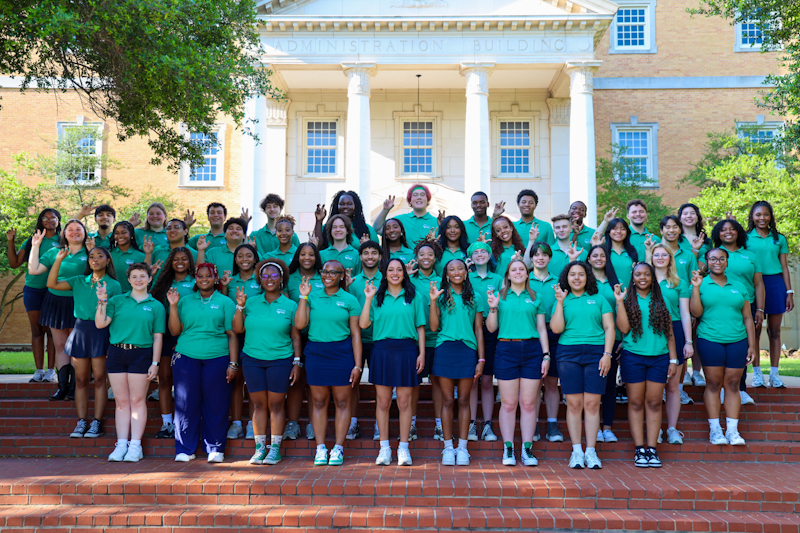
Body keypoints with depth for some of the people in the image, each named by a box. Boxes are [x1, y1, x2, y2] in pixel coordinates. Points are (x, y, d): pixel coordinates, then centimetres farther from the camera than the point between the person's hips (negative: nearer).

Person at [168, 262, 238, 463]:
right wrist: (173, 306, -1)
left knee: (216, 405, 1)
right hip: (187, 358, 2)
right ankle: (185, 449, 13)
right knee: (186, 403, 3)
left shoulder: (225, 302, 8)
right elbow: (175, 331, 10)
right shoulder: (185, 301, 14)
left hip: (217, 358, -2)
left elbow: (232, 334, 4)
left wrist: (233, 363, -3)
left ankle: (215, 449, 12)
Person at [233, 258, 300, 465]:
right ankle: (260, 447, 13)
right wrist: (240, 306, -5)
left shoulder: (290, 305, 3)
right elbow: (237, 329, 5)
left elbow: (295, 336, 4)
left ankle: (275, 448, 9)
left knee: (276, 404, 1)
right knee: (259, 404, 5)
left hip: (280, 360, -2)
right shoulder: (251, 302, 8)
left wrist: (297, 362, -1)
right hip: (252, 359, 2)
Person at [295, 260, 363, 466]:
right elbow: (299, 324, -3)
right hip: (315, 353, 2)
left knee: (342, 401, 2)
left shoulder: (349, 300, 3)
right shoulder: (312, 297, 8)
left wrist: (357, 365, -5)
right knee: (319, 401, 5)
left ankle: (338, 449, 10)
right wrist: (303, 296, -6)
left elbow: (356, 334, 0)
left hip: (342, 354, -2)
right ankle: (320, 448, 12)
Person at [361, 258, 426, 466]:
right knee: (382, 402, 4)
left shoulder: (414, 297, 8)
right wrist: (368, 299, -5)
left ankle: (404, 448, 10)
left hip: (407, 350, -1)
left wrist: (421, 353, -1)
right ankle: (384, 447, 14)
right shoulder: (377, 297, 9)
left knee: (404, 402, 2)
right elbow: (363, 324, 1)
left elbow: (420, 327, 7)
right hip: (382, 350, 1)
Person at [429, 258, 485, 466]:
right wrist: (433, 301, -10)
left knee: (464, 400, 3)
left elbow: (479, 330, 9)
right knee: (447, 400, 2)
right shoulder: (442, 297, 8)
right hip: (445, 349, 0)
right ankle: (448, 447, 10)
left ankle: (462, 447, 10)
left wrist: (481, 359, 3)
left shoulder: (474, 299, 11)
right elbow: (434, 326, -1)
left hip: (467, 350, 1)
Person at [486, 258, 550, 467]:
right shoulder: (500, 297, 9)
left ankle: (527, 449, 8)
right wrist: (493, 308, -9)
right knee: (508, 403, 0)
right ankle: (508, 449, 7)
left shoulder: (535, 298, 12)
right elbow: (491, 328, 6)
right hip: (507, 350, -1)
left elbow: (542, 329, 12)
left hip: (532, 350, 1)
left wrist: (546, 355, 4)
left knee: (528, 403, 2)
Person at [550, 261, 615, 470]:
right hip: (568, 353, 0)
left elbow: (609, 327, 8)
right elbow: (556, 328, 0)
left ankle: (591, 451, 4)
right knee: (574, 403, -1)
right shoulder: (562, 300, 12)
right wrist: (560, 302, -6)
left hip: (596, 352, 0)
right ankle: (576, 451, 7)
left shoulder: (598, 299, 13)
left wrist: (607, 354, -3)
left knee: (592, 403, -2)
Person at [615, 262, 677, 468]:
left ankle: (652, 449, 8)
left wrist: (673, 359, 6)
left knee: (654, 403, 3)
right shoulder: (627, 300, 4)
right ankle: (639, 449, 7)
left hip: (659, 357, 2)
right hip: (633, 356, -2)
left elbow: (669, 333, 10)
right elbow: (623, 328, -7)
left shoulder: (660, 301, 10)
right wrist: (619, 302, -12)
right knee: (636, 402, 2)